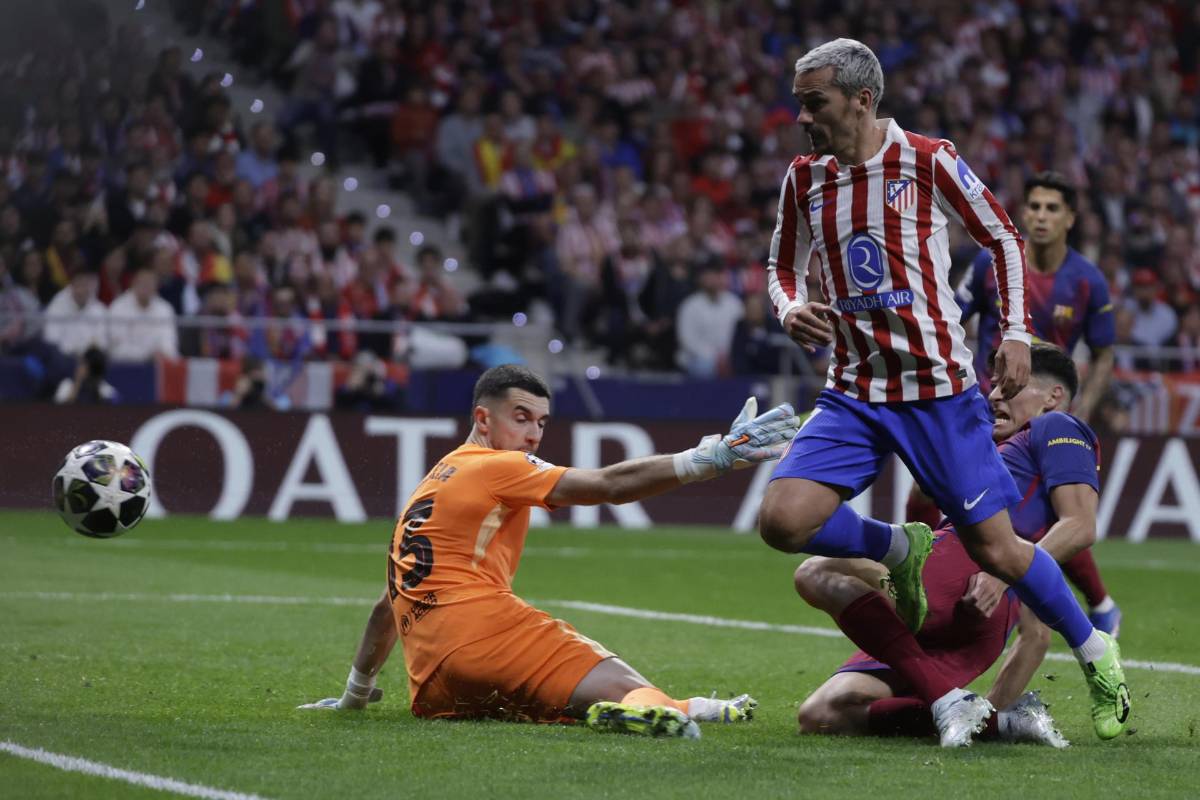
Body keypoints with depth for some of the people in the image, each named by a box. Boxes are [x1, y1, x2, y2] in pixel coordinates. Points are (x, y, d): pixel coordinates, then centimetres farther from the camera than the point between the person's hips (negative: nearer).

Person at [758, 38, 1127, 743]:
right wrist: (790, 309, -4)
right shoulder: (804, 179, 5)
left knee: (994, 548, -3)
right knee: (783, 520, -17)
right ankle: (899, 549, 11)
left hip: (939, 388, -4)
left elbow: (1003, 237, 4)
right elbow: (783, 268, 19)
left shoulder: (929, 160, -8)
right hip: (854, 391, 4)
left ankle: (1096, 653, 21)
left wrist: (1017, 334, -4)